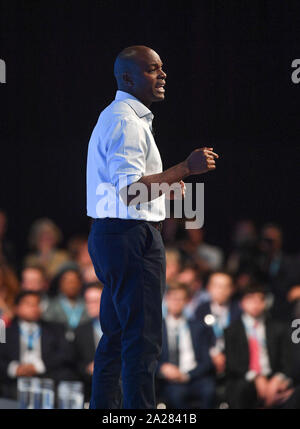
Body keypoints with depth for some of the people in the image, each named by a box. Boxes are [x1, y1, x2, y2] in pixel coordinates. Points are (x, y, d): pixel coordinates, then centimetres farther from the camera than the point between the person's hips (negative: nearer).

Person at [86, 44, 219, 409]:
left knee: (115, 338, 14)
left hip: (108, 237, 11)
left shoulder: (114, 117, 19)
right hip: (132, 238, -11)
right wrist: (185, 169, -22)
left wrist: (165, 187, 20)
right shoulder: (126, 121, -15)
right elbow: (129, 191, -24)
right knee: (142, 341, -10)